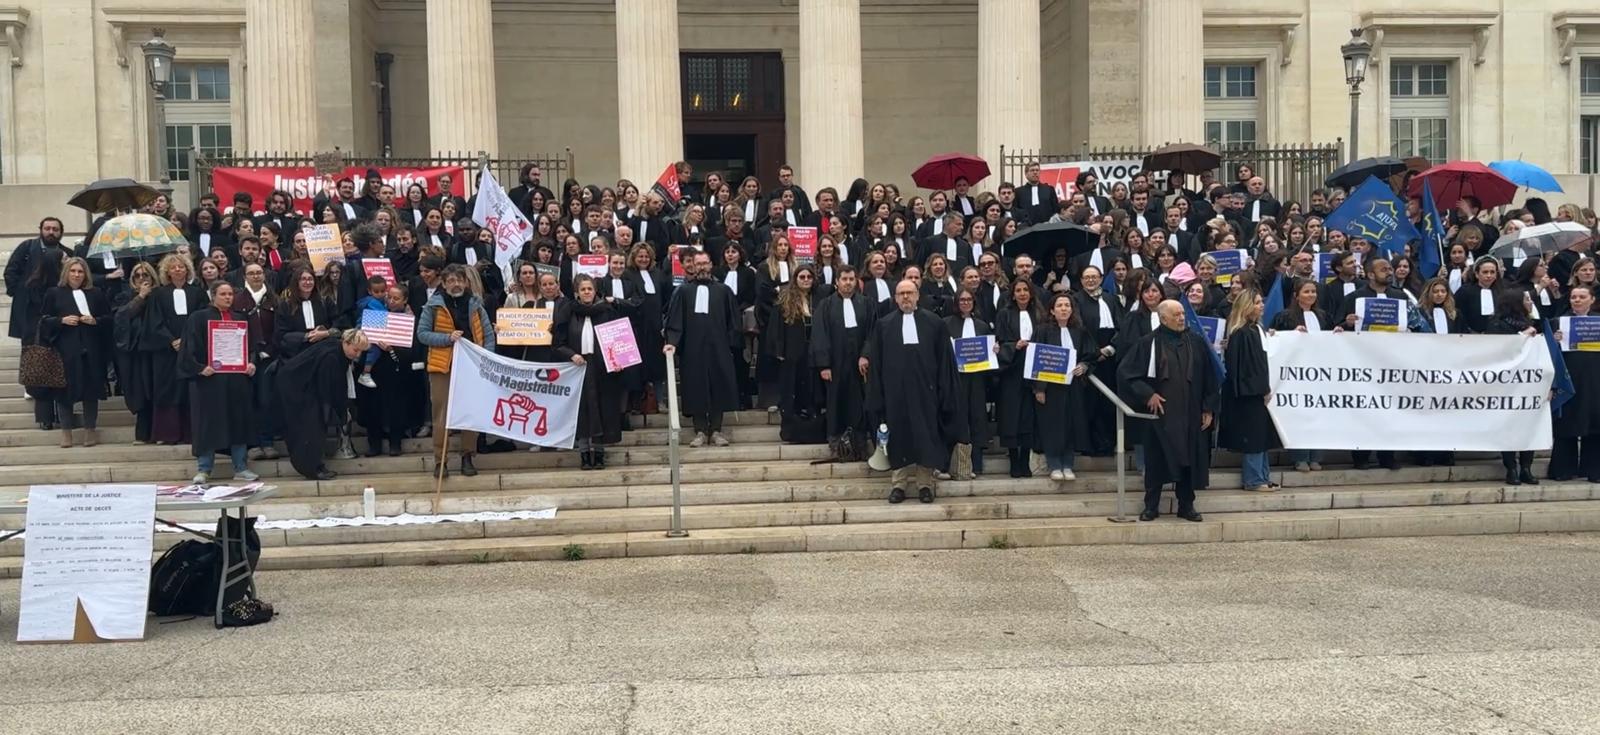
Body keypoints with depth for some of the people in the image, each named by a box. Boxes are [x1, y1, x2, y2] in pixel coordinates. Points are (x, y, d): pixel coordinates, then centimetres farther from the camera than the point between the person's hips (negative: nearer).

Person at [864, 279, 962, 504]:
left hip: (925, 390, 0)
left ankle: (925, 483, 10)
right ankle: (898, 484, 9)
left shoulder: (934, 323, 4)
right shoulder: (884, 325, 6)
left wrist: (943, 391, -2)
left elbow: (944, 359, 3)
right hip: (896, 391, 0)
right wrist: (878, 395, 0)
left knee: (926, 435, 2)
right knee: (898, 436, 4)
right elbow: (876, 362, 6)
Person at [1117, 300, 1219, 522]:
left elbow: (1209, 377, 7)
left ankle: (1186, 506, 18)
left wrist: (1208, 409, 2)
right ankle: (1151, 506, 13)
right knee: (1157, 460, 3)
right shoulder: (1149, 344, -5)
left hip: (1190, 413, 2)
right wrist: (1148, 395, -11)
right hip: (1161, 412, -2)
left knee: (1189, 459, 7)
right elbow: (1125, 372, -5)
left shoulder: (1197, 342, 3)